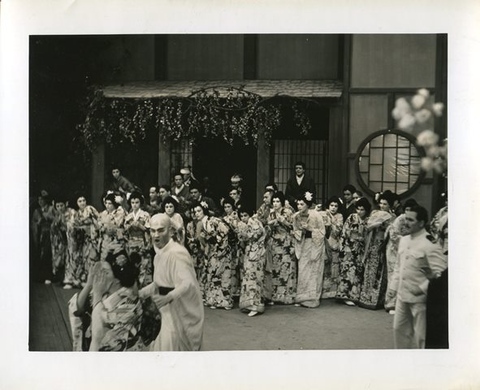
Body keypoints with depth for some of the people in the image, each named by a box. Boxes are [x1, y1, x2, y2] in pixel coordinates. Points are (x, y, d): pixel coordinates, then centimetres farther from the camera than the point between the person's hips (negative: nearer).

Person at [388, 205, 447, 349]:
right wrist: (394, 286, 12)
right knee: (399, 329, 18)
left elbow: (441, 274, -20)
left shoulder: (430, 245, -17)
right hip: (402, 296, 7)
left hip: (419, 298, -7)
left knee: (421, 336, 6)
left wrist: (422, 288, -19)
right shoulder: (403, 240, 6)